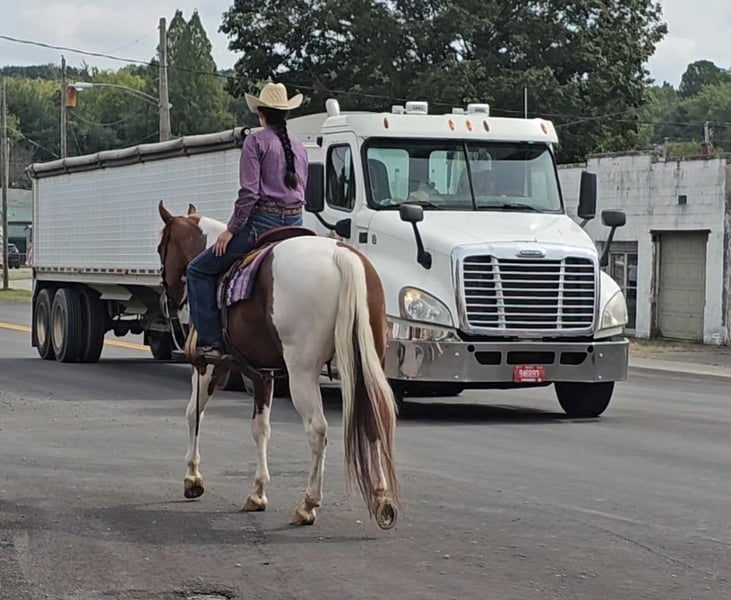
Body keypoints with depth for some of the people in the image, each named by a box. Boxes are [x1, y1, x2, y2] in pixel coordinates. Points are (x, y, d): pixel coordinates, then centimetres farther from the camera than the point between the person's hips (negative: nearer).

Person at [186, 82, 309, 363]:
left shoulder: (256, 141, -6)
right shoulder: (299, 148, 15)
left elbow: (249, 192, -14)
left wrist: (231, 229, -8)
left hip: (262, 223, -7)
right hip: (295, 224, 7)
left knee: (199, 269, 5)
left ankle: (210, 342, -3)